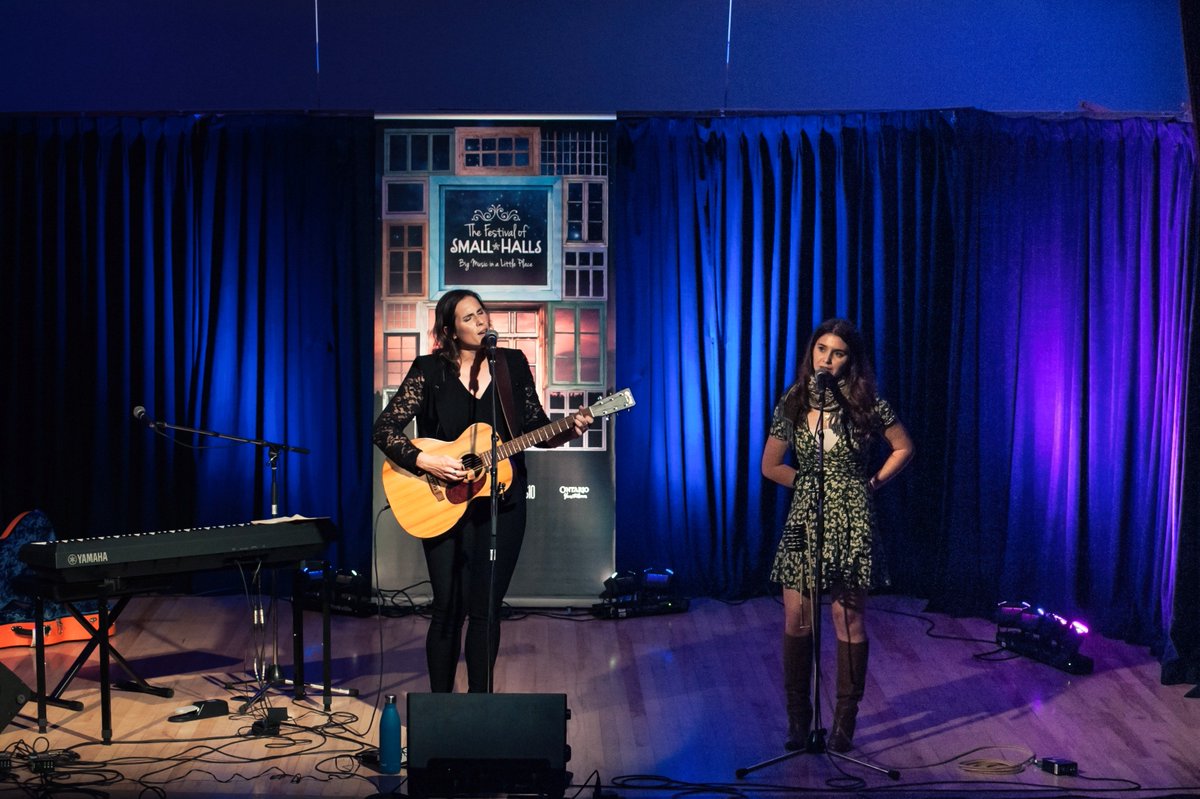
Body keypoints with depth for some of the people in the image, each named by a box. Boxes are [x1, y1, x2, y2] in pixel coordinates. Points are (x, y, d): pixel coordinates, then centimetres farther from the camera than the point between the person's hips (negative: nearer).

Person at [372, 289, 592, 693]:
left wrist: (568, 430, -13)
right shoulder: (429, 370, -6)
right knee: (449, 608, 1)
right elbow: (384, 429, -8)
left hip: (501, 502, 2)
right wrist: (426, 462, -21)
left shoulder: (513, 363, 3)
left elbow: (537, 428, 7)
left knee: (486, 609, 5)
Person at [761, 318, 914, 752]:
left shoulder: (867, 405, -3)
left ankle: (845, 722, 10)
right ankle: (797, 718, 11)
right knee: (797, 617, 1)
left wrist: (871, 484, 2)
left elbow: (903, 448, 9)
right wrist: (810, 482, 6)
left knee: (849, 618, 1)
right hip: (804, 520, 2)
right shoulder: (791, 404, 3)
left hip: (852, 523, -2)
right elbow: (770, 466, 10)